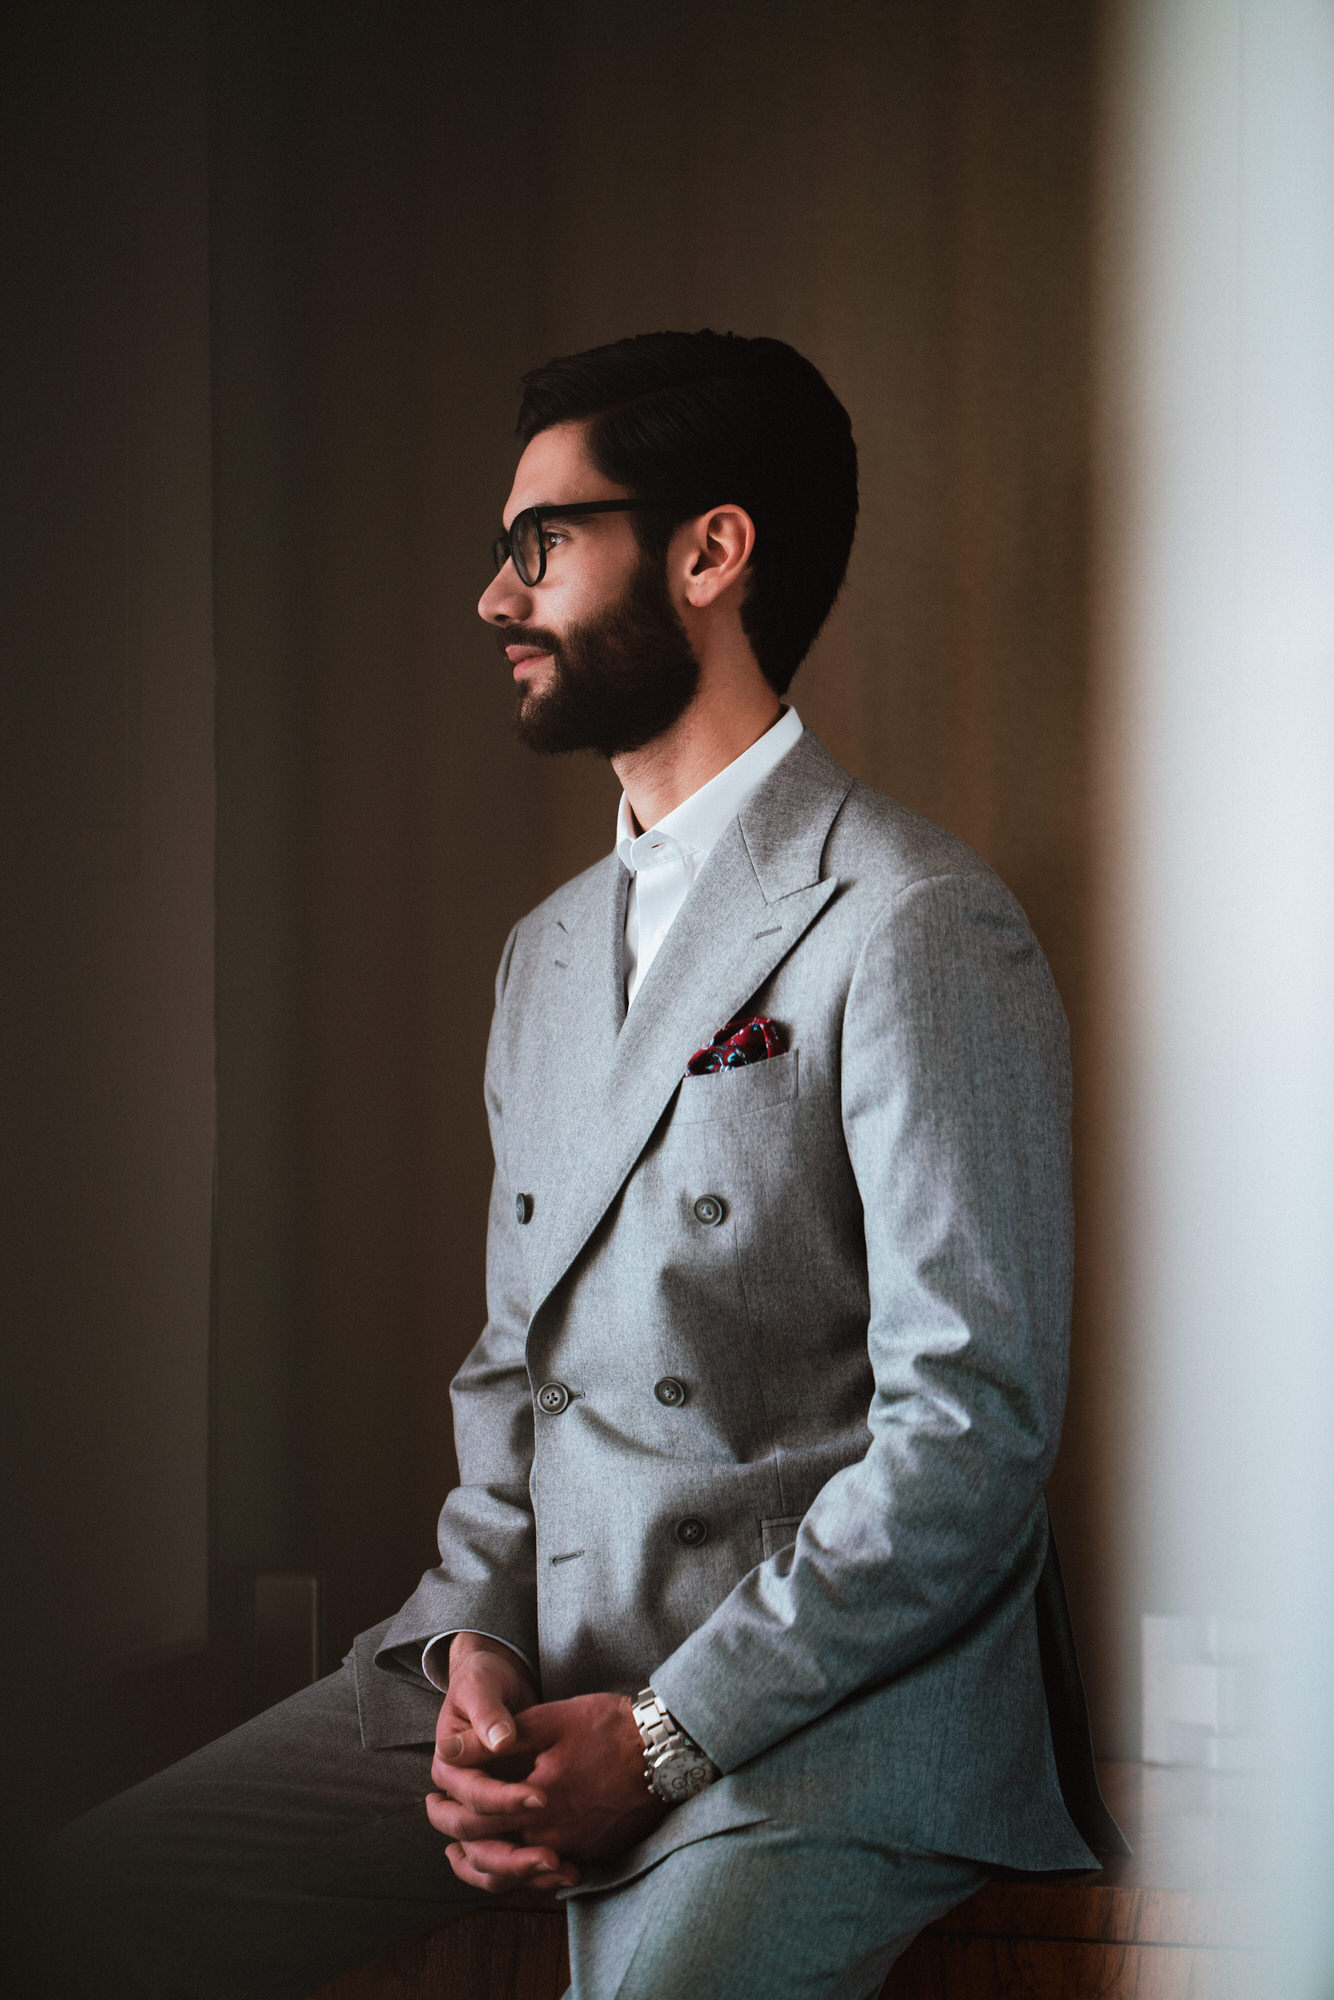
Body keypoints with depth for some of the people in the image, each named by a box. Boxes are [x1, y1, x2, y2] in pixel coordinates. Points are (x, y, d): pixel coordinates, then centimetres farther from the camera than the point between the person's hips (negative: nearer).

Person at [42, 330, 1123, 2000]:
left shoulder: (914, 929, -9)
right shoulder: (547, 951, 18)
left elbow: (971, 1426, -14)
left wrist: (662, 1737, -16)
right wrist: (477, 1641, -1)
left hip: (818, 1696, -6)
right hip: (541, 1668, 7)